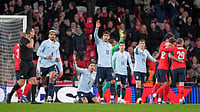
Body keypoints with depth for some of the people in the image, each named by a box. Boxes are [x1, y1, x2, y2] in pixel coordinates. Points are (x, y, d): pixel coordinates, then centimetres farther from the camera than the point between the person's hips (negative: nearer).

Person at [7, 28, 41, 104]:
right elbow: (30, 46, -22)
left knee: (33, 80, -3)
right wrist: (31, 38, -7)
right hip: (24, 63, -8)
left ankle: (33, 100, -4)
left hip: (30, 63, 8)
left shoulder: (29, 40, 16)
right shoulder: (23, 39, -9)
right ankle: (10, 94, 14)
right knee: (21, 82, -7)